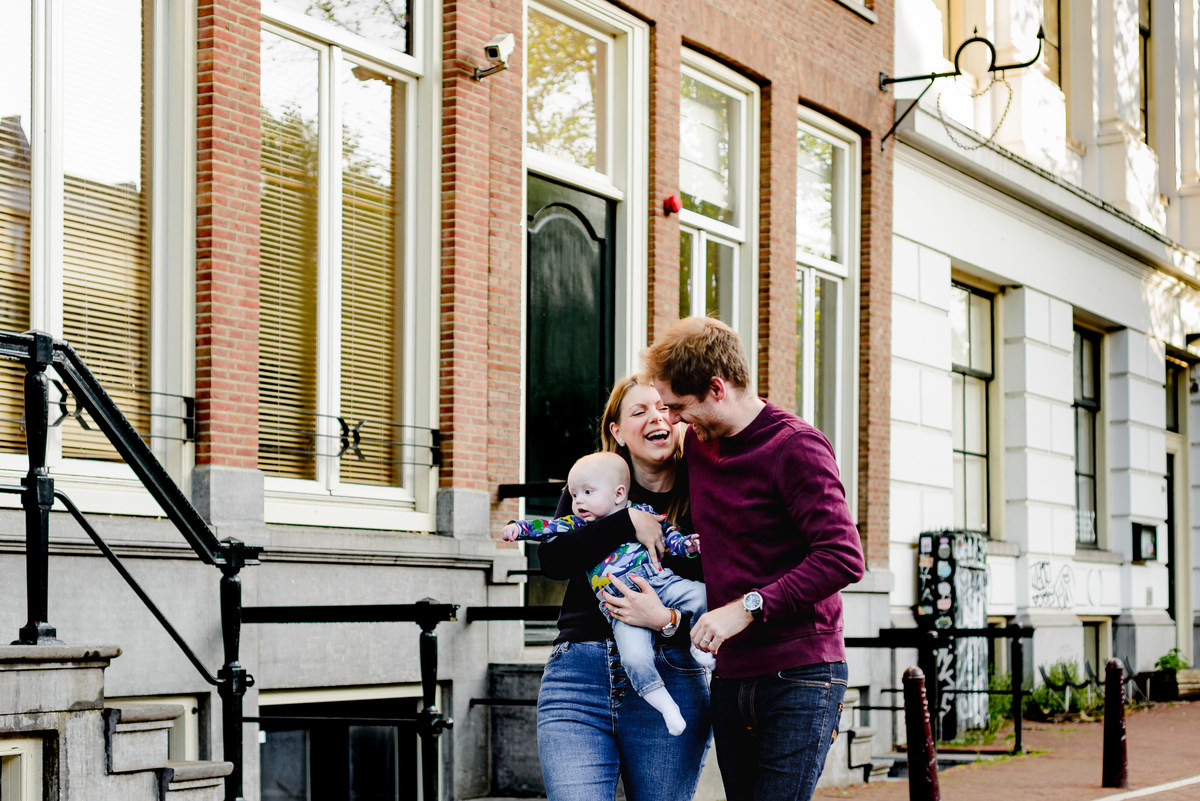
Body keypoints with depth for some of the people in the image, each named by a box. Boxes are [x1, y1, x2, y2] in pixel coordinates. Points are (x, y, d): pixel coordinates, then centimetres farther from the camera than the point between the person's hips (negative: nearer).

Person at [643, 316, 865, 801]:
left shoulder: (795, 447, -10)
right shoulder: (697, 444, 13)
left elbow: (843, 558, -21)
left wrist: (748, 607, -22)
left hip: (800, 678, -7)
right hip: (731, 678, 7)